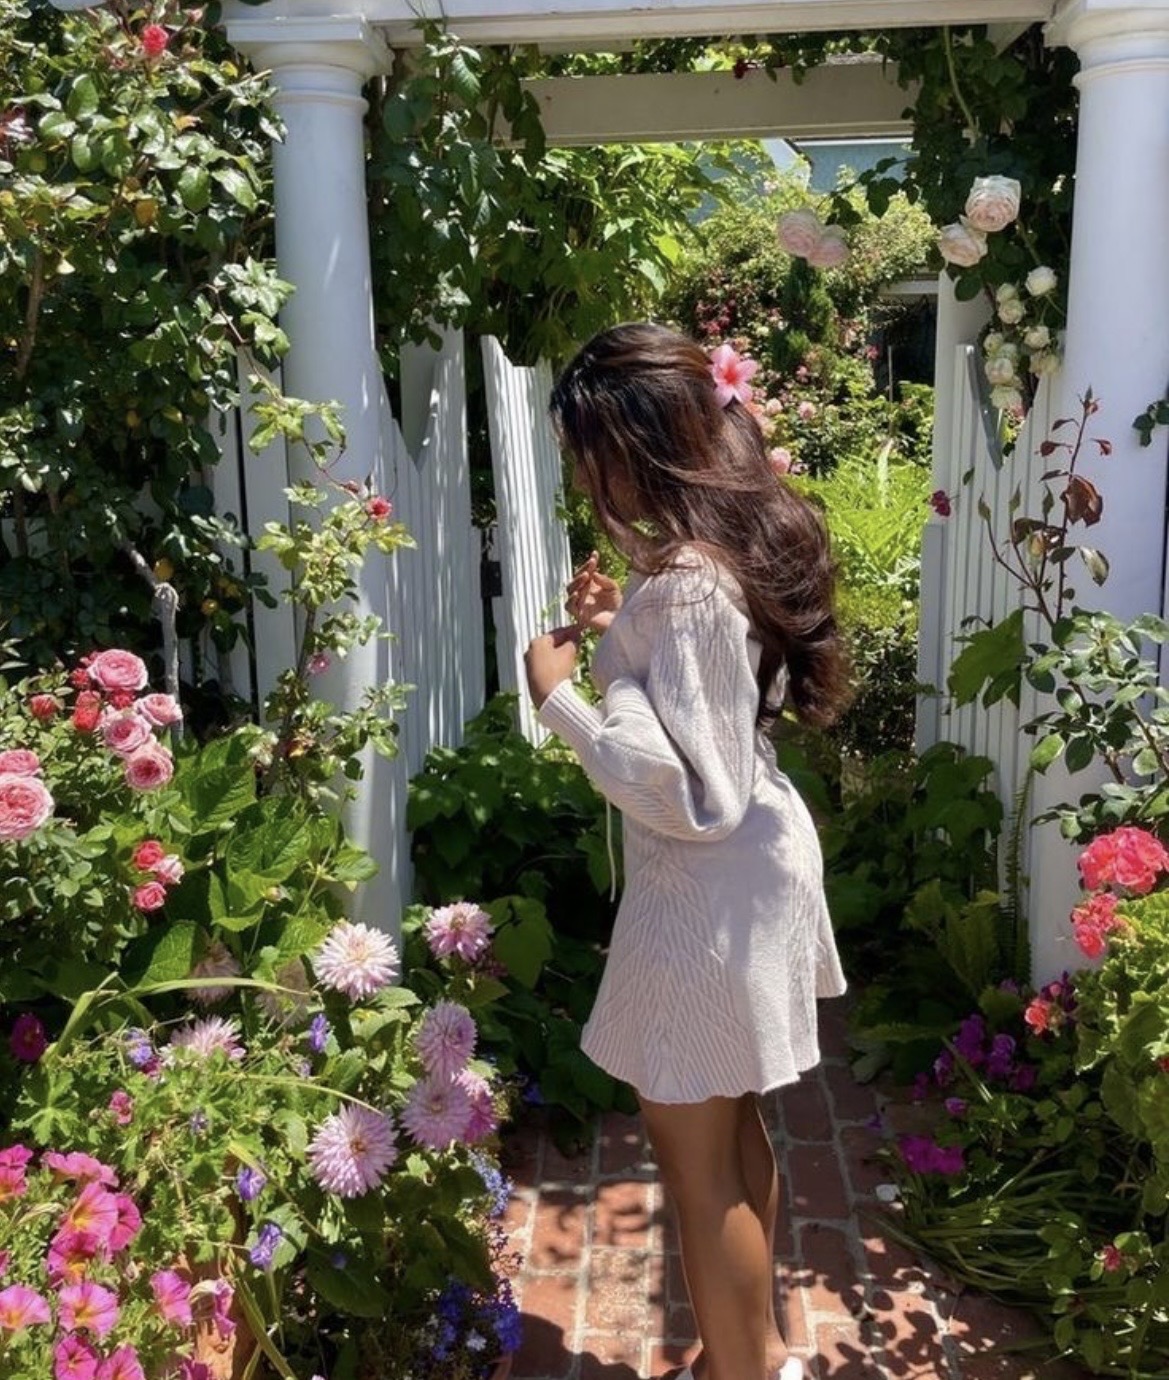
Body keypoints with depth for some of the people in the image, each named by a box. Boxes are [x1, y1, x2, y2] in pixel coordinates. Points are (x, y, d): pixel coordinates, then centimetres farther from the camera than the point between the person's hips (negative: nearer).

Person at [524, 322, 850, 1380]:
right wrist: (624, 631, 6)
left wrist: (562, 697, -20)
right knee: (733, 1127, 24)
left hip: (708, 891, -10)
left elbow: (691, 795, -28)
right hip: (756, 861, 10)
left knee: (693, 1153, 8)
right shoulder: (743, 541, 4)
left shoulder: (681, 585, -27)